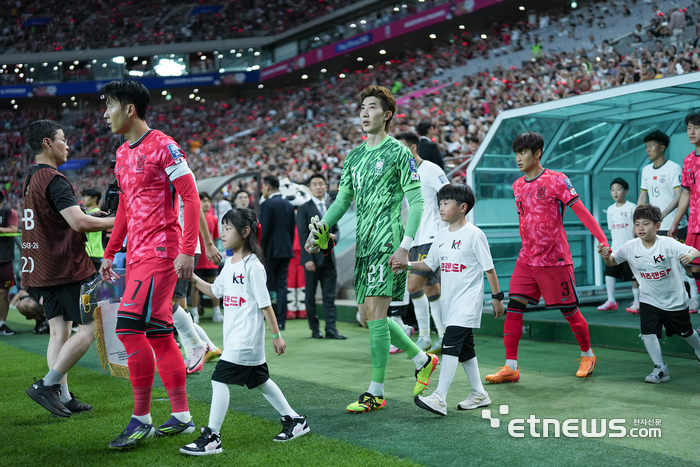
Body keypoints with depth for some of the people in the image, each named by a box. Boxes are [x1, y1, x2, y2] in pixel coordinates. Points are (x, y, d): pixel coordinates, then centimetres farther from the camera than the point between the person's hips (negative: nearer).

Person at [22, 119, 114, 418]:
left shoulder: (29, 179, 15)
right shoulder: (53, 180, -15)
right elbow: (79, 222, -25)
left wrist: (95, 218, 16)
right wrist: (115, 221, -12)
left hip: (42, 268, 9)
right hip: (68, 268, -9)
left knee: (59, 331, 9)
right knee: (91, 327, -3)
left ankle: (63, 397, 9)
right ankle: (47, 385, -4)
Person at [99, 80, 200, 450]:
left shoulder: (163, 147, -9)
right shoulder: (122, 154, 17)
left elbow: (191, 198, -12)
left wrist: (187, 250, -18)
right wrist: (110, 252, 22)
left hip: (160, 252, -9)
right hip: (136, 253, 9)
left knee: (129, 326, -15)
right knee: (158, 333, 9)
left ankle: (141, 419, -5)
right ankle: (182, 416, 17)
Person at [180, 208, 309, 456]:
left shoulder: (253, 266, -14)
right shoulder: (229, 263, 12)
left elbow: (265, 304, -13)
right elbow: (215, 291, 22)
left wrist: (276, 336, -10)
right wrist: (193, 278, 9)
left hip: (247, 337, -9)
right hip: (234, 335, 9)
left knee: (220, 378, -12)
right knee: (259, 380, 16)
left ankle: (211, 437, -7)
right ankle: (295, 420, 28)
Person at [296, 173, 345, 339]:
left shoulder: (331, 207, 16)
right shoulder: (304, 209, -1)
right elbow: (303, 235, -7)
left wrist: (334, 236, -5)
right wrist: (308, 259, -15)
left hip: (329, 258, 4)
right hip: (313, 258, -4)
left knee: (330, 296, 1)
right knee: (310, 296, 3)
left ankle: (331, 329, 0)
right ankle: (315, 329, 11)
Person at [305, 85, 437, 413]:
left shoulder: (398, 152, -5)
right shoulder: (354, 156, 17)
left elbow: (416, 201, -8)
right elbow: (343, 199, 18)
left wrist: (405, 247, -16)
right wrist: (320, 231, 2)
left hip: (388, 242, -8)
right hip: (363, 244, 8)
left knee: (375, 314, -10)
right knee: (367, 317, 9)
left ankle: (376, 393, -1)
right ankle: (422, 360, 26)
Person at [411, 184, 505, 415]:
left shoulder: (474, 234, -11)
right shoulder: (442, 235, 10)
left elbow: (489, 267, -8)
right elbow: (430, 263, 14)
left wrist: (497, 296, -6)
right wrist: (407, 264, -2)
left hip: (468, 301, -8)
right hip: (450, 300, 8)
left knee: (451, 343, -16)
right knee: (464, 348, 14)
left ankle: (439, 399, -19)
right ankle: (479, 394, 26)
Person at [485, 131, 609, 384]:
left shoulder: (556, 180, -9)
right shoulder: (517, 186, 9)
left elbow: (581, 211, -13)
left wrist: (603, 241, -20)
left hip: (555, 259, -5)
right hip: (526, 259, 5)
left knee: (569, 310, 5)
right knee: (513, 308, -5)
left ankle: (587, 355, 29)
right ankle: (510, 367, 0)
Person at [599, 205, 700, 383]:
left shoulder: (668, 244, -24)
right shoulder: (630, 247, -14)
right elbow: (613, 261, -2)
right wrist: (606, 256, -25)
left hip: (675, 299, -2)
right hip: (649, 299, 2)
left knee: (685, 332, 18)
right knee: (648, 332, -15)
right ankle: (660, 369, 0)